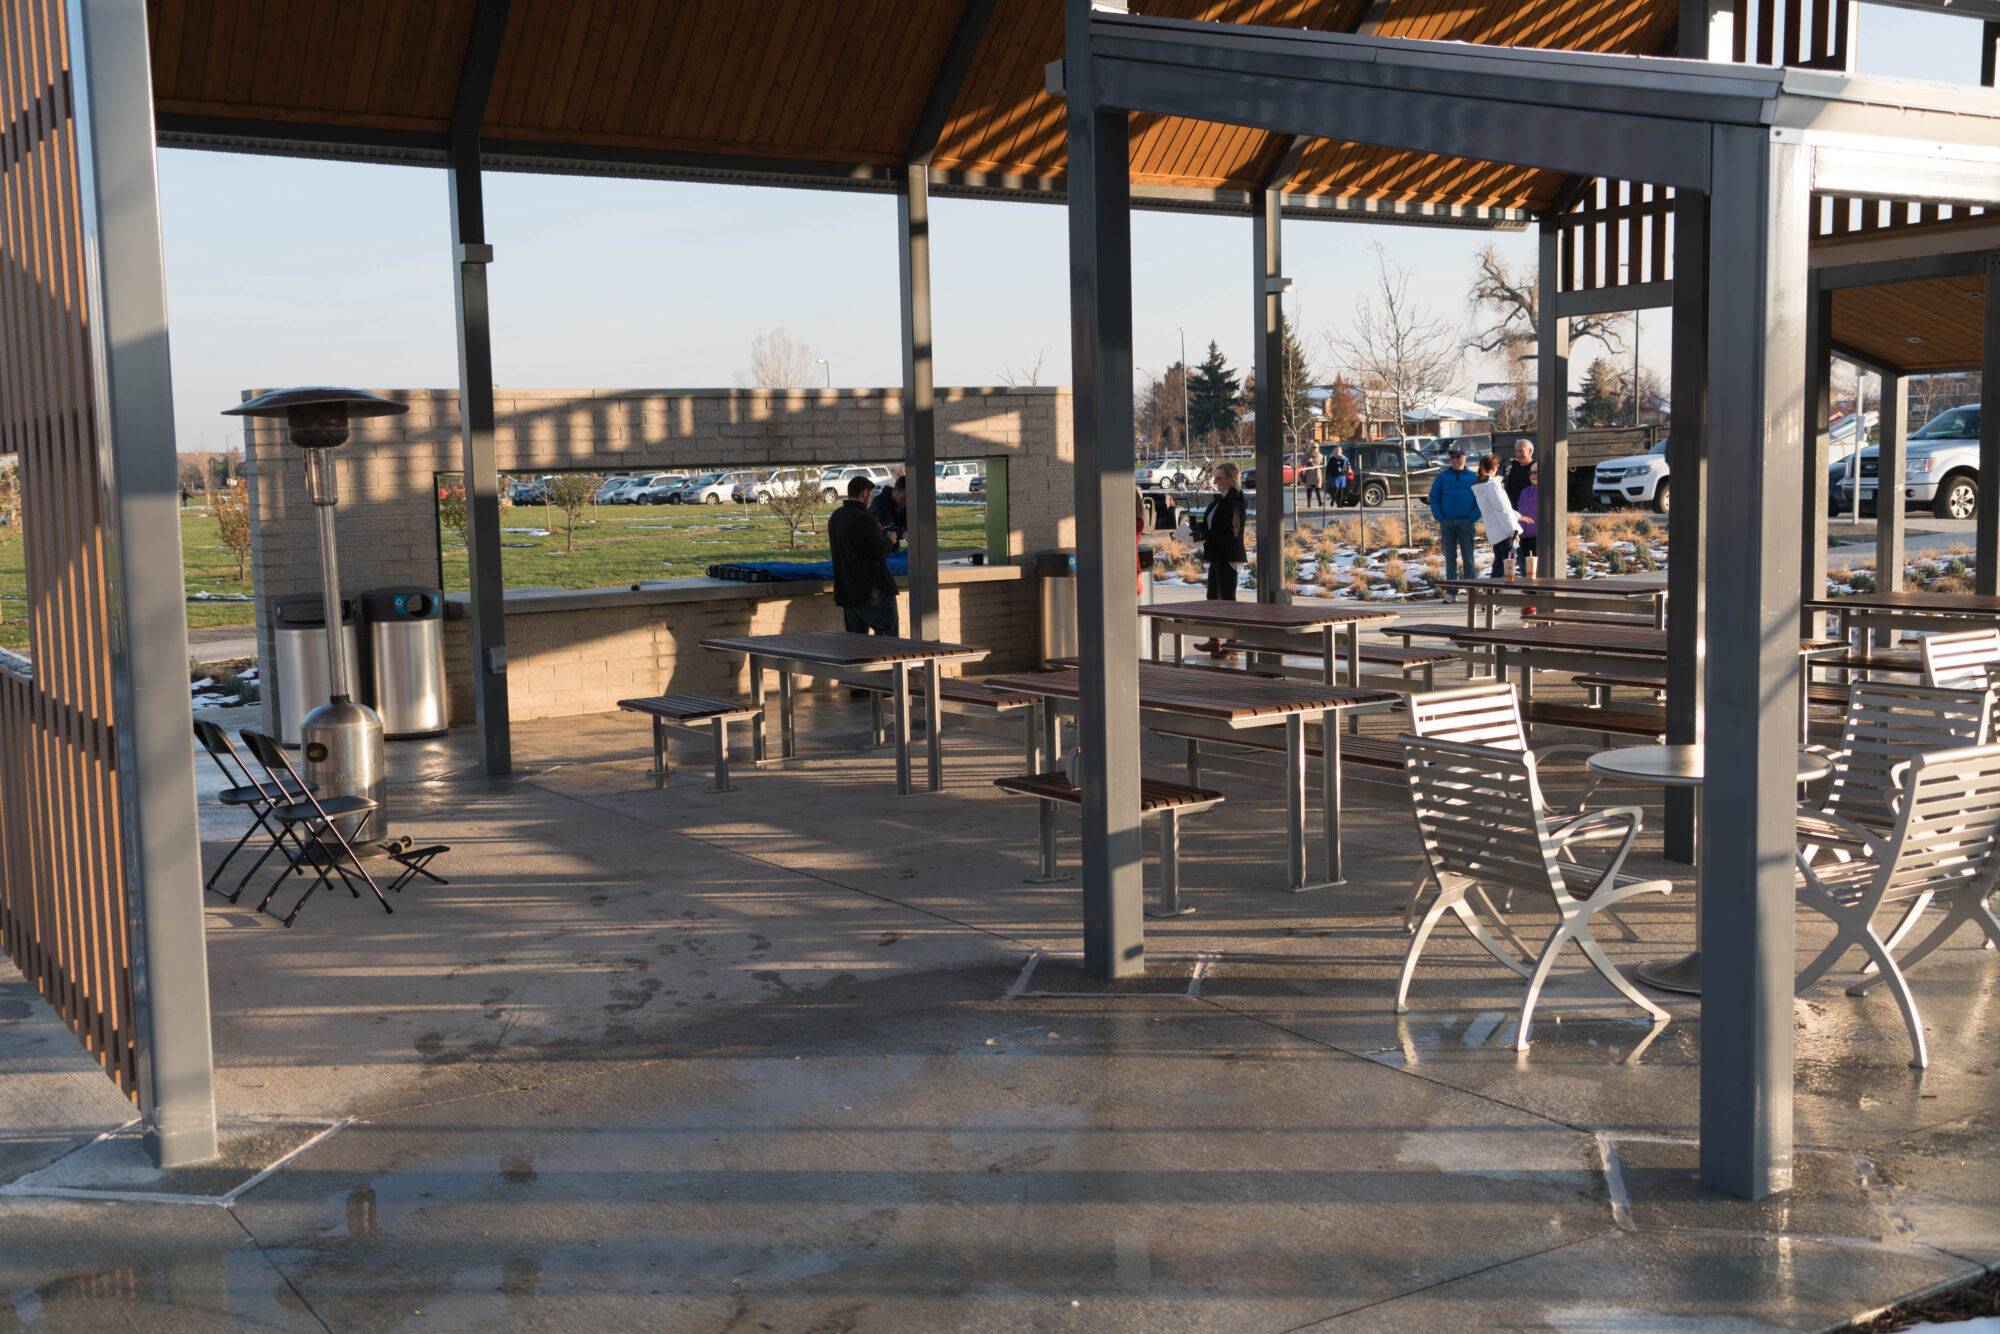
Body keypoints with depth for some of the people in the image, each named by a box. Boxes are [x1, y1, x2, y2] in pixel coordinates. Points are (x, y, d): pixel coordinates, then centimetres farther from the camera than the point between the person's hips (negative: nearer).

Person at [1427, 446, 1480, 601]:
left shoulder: (1474, 477, 6)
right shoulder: (1442, 477, 9)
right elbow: (1433, 498, 8)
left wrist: (1473, 518, -7)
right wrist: (1440, 518, -3)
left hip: (1466, 522, -1)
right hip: (1447, 522, 1)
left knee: (1468, 557, -1)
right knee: (1450, 557, 3)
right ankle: (1451, 592, 6)